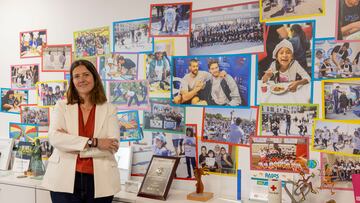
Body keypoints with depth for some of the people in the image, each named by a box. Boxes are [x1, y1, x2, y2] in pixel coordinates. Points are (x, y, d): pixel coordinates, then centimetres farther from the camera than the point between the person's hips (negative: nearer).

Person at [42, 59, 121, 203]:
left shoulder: (109, 109, 3)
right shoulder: (62, 106, 5)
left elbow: (113, 145, -8)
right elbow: (54, 137, -10)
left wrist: (71, 143, -13)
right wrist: (93, 142, -19)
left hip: (100, 183, 0)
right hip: (65, 180, 0)